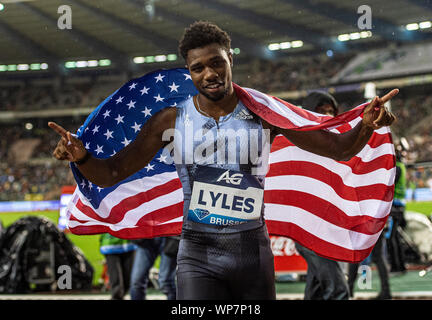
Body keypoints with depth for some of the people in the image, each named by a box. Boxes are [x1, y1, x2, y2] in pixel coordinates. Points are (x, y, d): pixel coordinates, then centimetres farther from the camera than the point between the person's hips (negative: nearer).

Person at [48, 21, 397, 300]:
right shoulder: (172, 119, -1)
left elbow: (339, 149, 2)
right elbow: (110, 174, 1)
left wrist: (366, 126, -20)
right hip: (198, 254, -1)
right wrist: (81, 157, -21)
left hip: (253, 249, 1)